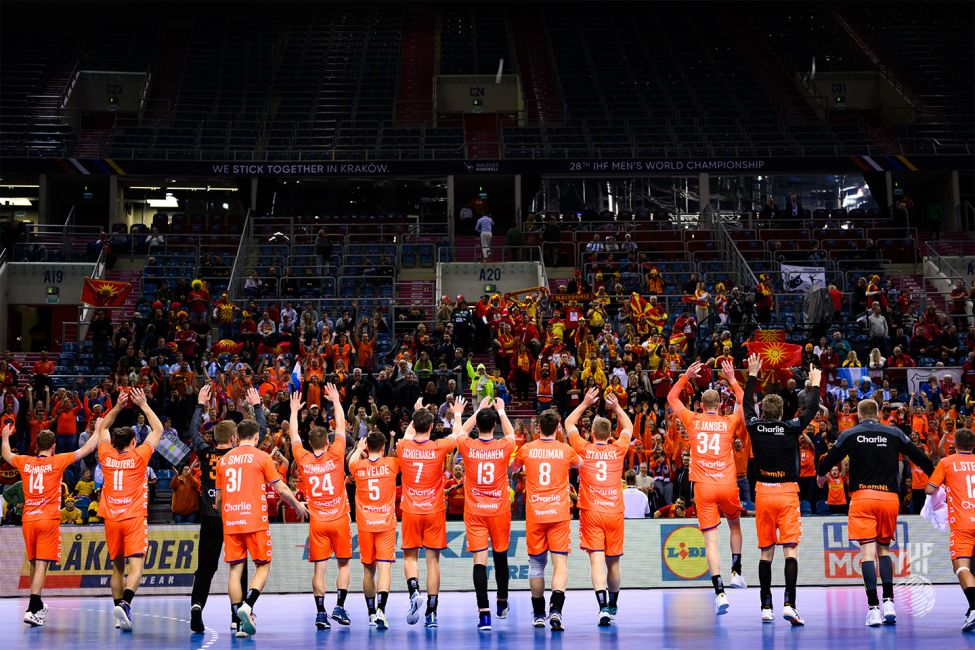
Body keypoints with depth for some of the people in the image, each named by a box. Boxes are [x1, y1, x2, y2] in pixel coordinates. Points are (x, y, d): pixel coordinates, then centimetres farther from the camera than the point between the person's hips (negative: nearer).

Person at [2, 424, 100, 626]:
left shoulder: (24, 462, 7)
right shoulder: (57, 461, -3)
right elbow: (87, 448, 2)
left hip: (28, 519, 4)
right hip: (49, 520, -4)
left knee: (33, 563, 17)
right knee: (41, 564, -8)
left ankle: (37, 605, 31)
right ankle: (32, 610, -18)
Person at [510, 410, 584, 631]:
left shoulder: (526, 450, 1)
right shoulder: (566, 450, 0)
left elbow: (513, 468, 23)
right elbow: (580, 464, 24)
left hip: (534, 515, 1)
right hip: (559, 514, -1)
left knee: (536, 564, 12)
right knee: (560, 562, -4)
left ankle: (539, 614, 20)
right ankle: (556, 608, -25)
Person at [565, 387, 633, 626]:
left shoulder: (584, 449, -1)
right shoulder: (618, 450, 3)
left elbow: (569, 423, 14)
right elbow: (628, 427, 23)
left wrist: (585, 403, 14)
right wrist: (617, 407, 22)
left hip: (591, 512, -2)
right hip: (614, 511, 2)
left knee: (597, 560, -9)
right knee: (613, 562, 14)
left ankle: (603, 607, -25)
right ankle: (612, 605, 31)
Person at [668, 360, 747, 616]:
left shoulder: (693, 420, 5)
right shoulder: (730, 422, 5)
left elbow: (671, 397, 21)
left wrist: (685, 377, 24)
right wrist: (732, 381, 25)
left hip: (703, 486, -1)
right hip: (727, 484, 1)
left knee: (710, 541, -4)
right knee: (735, 525, 28)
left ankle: (720, 593, -13)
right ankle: (736, 573, 23)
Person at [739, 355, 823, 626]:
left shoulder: (755, 427, -1)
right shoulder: (791, 428, -7)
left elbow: (746, 404, 18)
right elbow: (812, 409, 8)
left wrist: (752, 375, 27)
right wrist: (815, 383, 23)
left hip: (763, 493, 3)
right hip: (787, 493, -2)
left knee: (766, 551, 8)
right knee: (790, 550, -6)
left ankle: (766, 607, 9)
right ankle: (789, 604, -17)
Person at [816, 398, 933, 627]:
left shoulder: (849, 435, 3)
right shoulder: (894, 433, 7)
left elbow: (827, 462, 7)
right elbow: (920, 458, 9)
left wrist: (822, 476, 30)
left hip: (862, 497, -2)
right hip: (889, 497, 2)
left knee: (867, 550, -5)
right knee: (884, 549, 15)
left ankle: (874, 608, -12)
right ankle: (888, 602, 2)